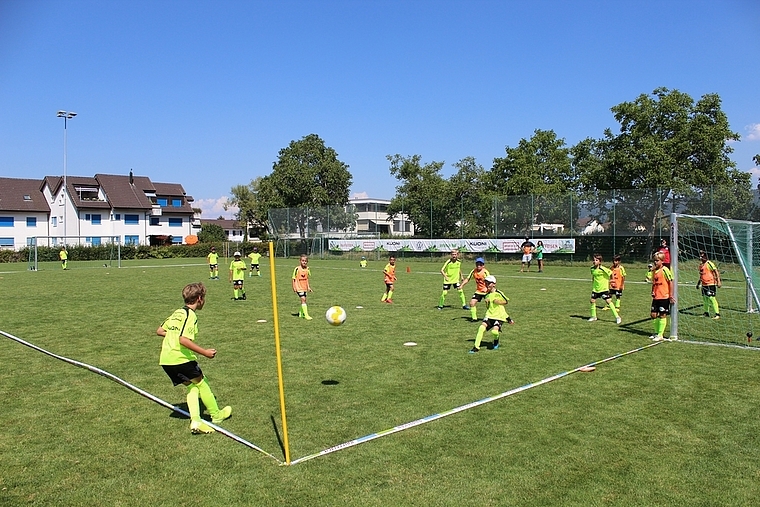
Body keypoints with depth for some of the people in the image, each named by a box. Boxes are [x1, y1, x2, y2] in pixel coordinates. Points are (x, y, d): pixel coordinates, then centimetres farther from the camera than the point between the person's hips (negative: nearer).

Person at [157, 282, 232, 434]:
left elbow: (159, 331, 20)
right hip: (180, 359, -8)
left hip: (165, 360, 8)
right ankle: (216, 415, 20)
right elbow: (183, 340, -23)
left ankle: (195, 421, 2)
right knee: (200, 383, 9)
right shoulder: (190, 315, -12)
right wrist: (205, 352, -19)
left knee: (192, 386, 13)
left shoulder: (177, 312, 14)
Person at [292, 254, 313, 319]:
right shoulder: (297, 269, -12)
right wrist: (294, 287, -8)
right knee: (303, 299, -15)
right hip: (299, 287, -6)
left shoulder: (307, 269, 4)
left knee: (304, 300, 13)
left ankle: (301, 313, 30)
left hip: (304, 288, 6)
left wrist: (308, 287, 16)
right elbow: (294, 278, -6)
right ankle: (306, 315, -15)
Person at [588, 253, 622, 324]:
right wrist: (592, 285, 18)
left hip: (604, 288, -6)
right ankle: (593, 316, 24)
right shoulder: (592, 268, 1)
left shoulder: (603, 269, -19)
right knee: (592, 300, 6)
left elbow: (611, 273, -11)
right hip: (595, 288, 6)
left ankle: (617, 317, -4)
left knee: (608, 301, -11)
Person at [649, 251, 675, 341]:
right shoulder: (654, 270, 10)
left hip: (664, 297, -7)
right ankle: (656, 333, 23)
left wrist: (671, 295, -12)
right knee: (653, 314, 8)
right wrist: (653, 292, 14)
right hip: (656, 297, 7)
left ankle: (660, 335, 8)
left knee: (662, 315, 0)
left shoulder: (665, 270, -11)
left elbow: (670, 282, -11)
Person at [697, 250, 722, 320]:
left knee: (712, 298, -11)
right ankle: (706, 313, 24)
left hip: (711, 284, -8)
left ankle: (717, 314, -8)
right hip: (704, 284, 8)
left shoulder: (709, 263, -11)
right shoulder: (701, 264, 14)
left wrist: (718, 281, -23)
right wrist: (698, 283, 29)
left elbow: (716, 272, -15)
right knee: (704, 298, 13)